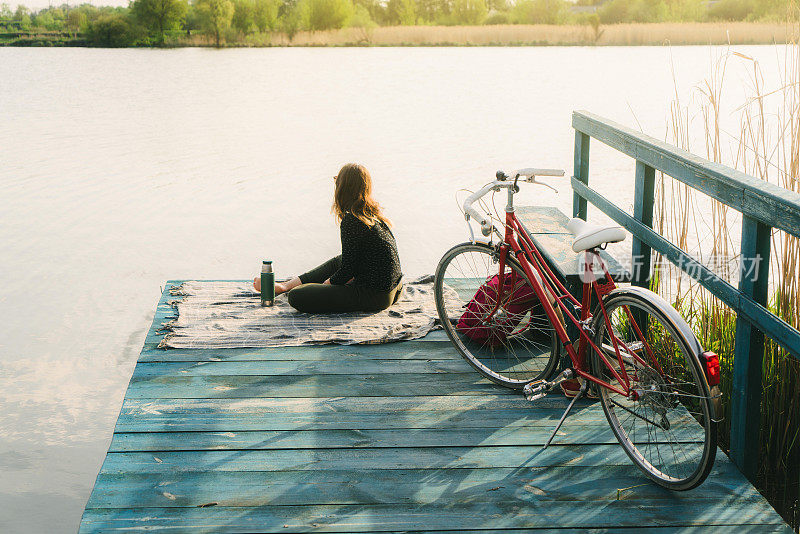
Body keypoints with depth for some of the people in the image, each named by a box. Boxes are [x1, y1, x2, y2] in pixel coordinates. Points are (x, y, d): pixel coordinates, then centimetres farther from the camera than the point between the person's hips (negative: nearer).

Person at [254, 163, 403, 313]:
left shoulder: (351, 221, -18)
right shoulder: (374, 213, 8)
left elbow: (347, 271, -14)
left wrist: (326, 283, 0)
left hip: (374, 295, -10)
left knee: (297, 297, -16)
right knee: (337, 262, 36)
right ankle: (284, 286, 41)